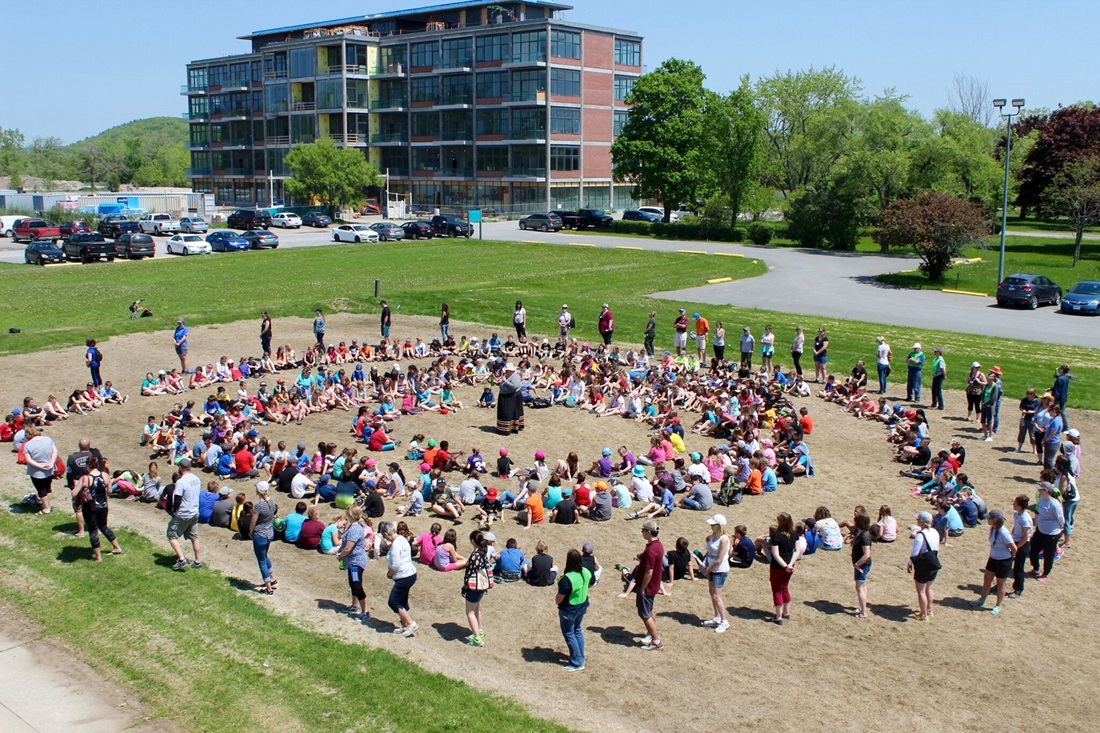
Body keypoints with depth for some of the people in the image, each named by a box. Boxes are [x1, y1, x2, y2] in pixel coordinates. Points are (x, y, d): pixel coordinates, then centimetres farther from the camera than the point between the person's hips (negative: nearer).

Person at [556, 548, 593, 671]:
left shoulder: (567, 579, -32)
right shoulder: (586, 572, -10)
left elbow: (558, 599, -22)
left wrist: (556, 600, 1)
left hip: (569, 610, -7)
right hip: (582, 606, 7)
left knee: (569, 634, 11)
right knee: (578, 631, 24)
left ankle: (577, 663, 18)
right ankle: (581, 658, 36)